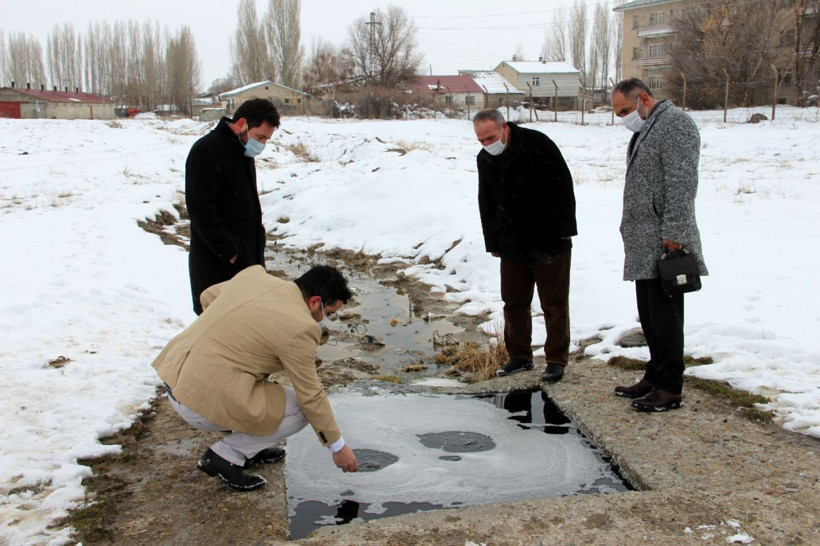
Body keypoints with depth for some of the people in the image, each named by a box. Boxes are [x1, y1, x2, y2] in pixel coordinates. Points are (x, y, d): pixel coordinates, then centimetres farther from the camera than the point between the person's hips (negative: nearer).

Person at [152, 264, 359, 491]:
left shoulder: (254, 274, 5)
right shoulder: (299, 327, -16)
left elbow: (208, 296, 23)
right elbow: (311, 397, -7)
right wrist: (338, 446, 5)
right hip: (203, 403, -9)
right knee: (301, 409, 1)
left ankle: (247, 448, 23)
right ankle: (226, 455, 4)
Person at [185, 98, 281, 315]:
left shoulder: (242, 151, 14)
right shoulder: (206, 151, -16)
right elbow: (201, 211, -21)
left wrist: (258, 244, 13)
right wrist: (230, 252, -19)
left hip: (248, 259, 9)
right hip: (218, 267, -9)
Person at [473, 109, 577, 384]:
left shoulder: (538, 144, -13)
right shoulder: (484, 159, 4)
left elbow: (563, 184, -10)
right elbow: (486, 203, 15)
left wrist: (565, 228, -11)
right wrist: (492, 242, 13)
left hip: (550, 241, -5)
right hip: (512, 245, 5)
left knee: (554, 303, 3)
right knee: (514, 302, 11)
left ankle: (556, 359, 15)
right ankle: (519, 356, 25)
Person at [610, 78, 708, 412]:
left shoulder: (675, 123, -9)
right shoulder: (645, 130, 22)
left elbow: (682, 182, -18)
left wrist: (673, 231, -23)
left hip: (663, 244, -10)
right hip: (644, 246, 10)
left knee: (664, 316, -6)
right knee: (649, 316, 15)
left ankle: (670, 389, 2)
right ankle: (655, 377, 25)